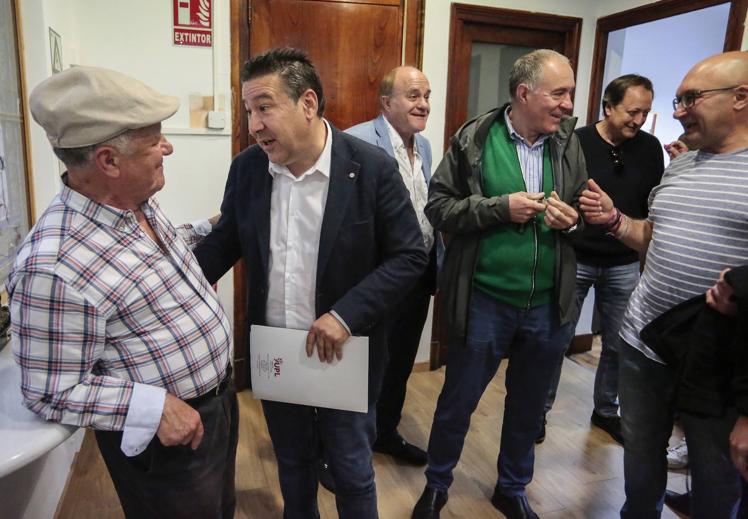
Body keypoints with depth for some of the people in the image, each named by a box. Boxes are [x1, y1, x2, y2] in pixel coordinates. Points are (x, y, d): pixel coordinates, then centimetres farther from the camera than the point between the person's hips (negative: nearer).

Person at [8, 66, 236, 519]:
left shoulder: (138, 200, -4)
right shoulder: (52, 266, -30)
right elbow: (51, 393, -21)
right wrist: (154, 405, -28)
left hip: (219, 397, 8)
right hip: (166, 442, -8)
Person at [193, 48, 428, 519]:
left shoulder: (372, 167, -17)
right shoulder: (247, 167, -4)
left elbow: (410, 256, -13)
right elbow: (225, 240, 7)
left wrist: (346, 314, -23)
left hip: (345, 355, -3)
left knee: (352, 471, 17)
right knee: (292, 465, 25)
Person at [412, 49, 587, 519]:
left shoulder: (570, 143, 2)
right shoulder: (474, 139, -8)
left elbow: (587, 212, 11)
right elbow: (438, 206, -8)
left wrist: (573, 219, -12)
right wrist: (501, 207, -19)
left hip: (549, 304, 4)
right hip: (484, 301, -3)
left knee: (529, 405, 20)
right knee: (458, 401, 13)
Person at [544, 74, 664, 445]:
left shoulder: (650, 148, 3)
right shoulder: (576, 143, -8)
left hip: (625, 265, 3)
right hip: (575, 260, -3)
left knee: (619, 345, 12)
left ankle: (606, 411, 33)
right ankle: (540, 409, 23)